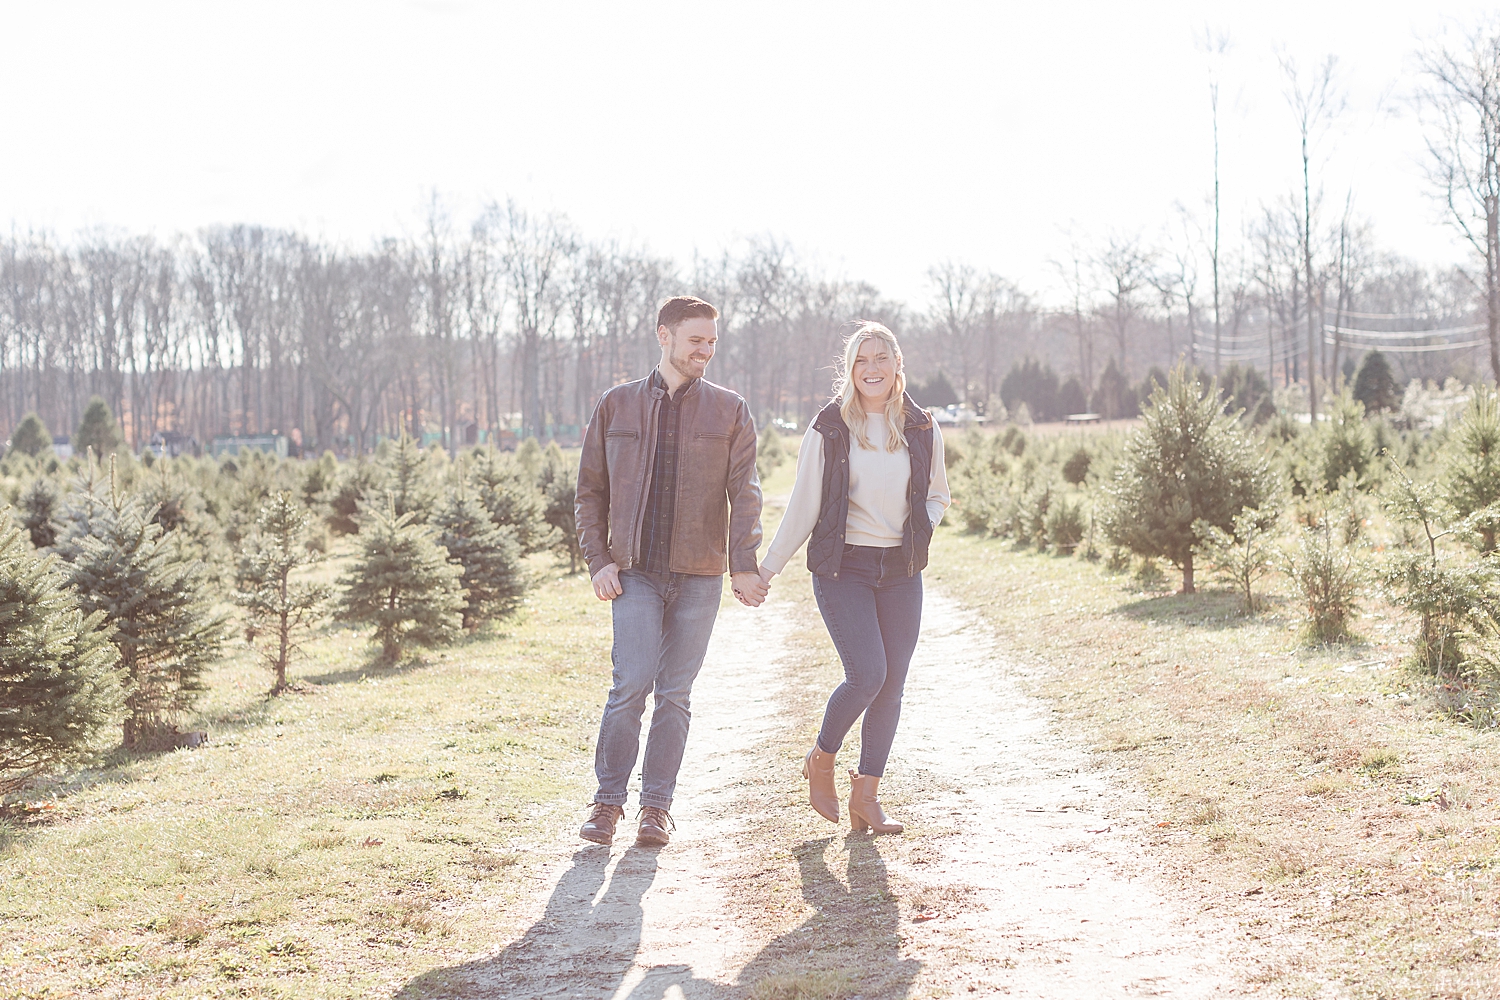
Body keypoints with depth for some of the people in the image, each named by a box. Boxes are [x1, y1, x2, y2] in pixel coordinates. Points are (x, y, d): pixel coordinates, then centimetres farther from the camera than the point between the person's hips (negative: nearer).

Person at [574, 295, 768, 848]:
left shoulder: (729, 410, 5)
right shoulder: (616, 406, 6)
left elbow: (744, 492, -1)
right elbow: (591, 490, 9)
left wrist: (744, 565, -12)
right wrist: (598, 560, -1)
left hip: (699, 574, 1)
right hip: (636, 573, -1)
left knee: (675, 692, 4)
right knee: (632, 683, -11)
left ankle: (657, 804, 14)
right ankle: (608, 798, 3)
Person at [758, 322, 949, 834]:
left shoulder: (922, 430, 6)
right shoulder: (829, 429, -2)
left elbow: (938, 496, 17)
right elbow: (803, 506, 1)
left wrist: (920, 529, -4)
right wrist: (767, 569, -1)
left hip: (900, 571, 4)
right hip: (842, 566, -3)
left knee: (891, 684, 2)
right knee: (867, 673, -16)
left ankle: (866, 796, 12)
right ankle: (821, 759, 11)